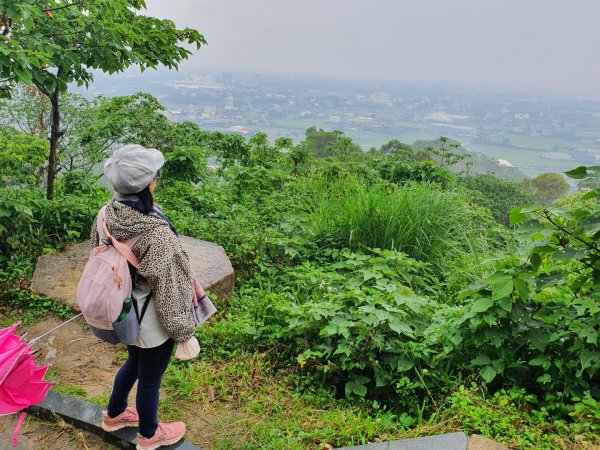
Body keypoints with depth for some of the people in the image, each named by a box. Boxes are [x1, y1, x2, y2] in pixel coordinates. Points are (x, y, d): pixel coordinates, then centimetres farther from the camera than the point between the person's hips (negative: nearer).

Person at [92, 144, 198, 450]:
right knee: (150, 377, 17)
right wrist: (183, 330, -9)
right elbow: (167, 288, -24)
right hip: (152, 319, -7)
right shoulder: (157, 233, -34)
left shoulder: (107, 215, -11)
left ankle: (114, 414, 56)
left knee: (134, 361, 32)